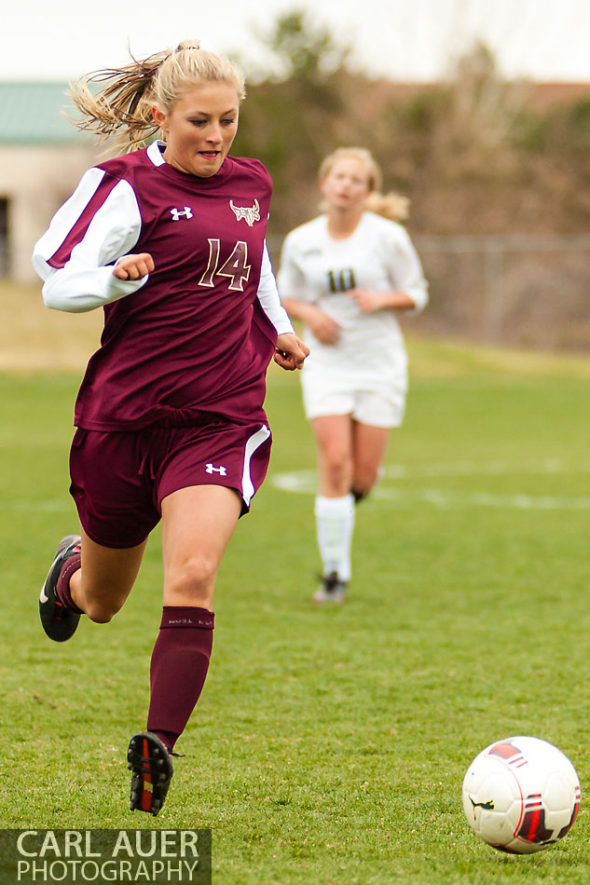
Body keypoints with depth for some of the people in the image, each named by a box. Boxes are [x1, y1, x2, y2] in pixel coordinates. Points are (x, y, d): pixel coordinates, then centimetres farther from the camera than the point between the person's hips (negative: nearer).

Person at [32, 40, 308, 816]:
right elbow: (57, 282, -10)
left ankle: (158, 746, -24)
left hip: (221, 420, 2)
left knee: (192, 576, -22)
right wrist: (119, 277, -29)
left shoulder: (252, 185, 10)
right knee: (102, 604, 15)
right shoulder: (126, 186, -7)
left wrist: (277, 329, 19)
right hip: (124, 415, -2)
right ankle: (72, 570, 53)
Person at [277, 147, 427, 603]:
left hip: (380, 364, 0)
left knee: (362, 477, 2)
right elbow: (287, 296, 13)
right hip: (327, 363, 0)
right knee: (334, 463, -13)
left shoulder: (388, 236, -7)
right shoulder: (300, 241, -1)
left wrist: (381, 299, -19)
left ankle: (350, 493, 42)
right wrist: (310, 314, -9)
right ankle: (335, 572, -5)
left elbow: (416, 294, 1)